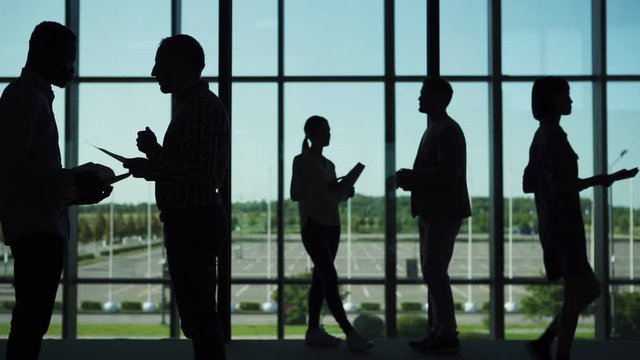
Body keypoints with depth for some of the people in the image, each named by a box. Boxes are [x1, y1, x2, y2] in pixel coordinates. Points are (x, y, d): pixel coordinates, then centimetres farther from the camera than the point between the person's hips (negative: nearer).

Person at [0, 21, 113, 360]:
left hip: (42, 225, 10)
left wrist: (74, 192, 14)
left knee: (31, 320, 10)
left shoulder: (35, 97, 22)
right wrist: (73, 179, -15)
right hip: (34, 228, -10)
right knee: (30, 321, -11)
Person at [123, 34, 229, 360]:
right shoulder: (192, 104, 18)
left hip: (193, 224, -11)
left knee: (199, 317, -7)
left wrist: (149, 167, -12)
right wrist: (156, 151, 10)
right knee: (199, 316, 16)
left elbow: (200, 169, -23)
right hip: (193, 223, 11)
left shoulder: (201, 105, -14)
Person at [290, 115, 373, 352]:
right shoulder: (302, 161, -3)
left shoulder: (329, 164, 17)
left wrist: (346, 192, -1)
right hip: (313, 225, -7)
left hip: (331, 225, 7)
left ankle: (313, 330, 8)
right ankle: (350, 334, -17)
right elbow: (295, 194, -12)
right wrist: (325, 187, -20)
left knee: (321, 278, 5)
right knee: (329, 279, -12)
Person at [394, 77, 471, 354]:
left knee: (435, 272, -9)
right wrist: (409, 178, 4)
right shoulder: (434, 129, 17)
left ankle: (447, 335, -4)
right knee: (432, 272, 11)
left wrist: (410, 177, -17)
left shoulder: (448, 130, -13)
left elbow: (447, 173, -23)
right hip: (431, 212, 10)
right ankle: (436, 332, 17)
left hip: (443, 213, -10)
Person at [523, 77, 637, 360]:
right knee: (575, 293, -3)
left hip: (553, 225, 10)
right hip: (564, 224, -10)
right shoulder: (554, 136, -13)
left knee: (589, 290, 14)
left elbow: (528, 185, 20)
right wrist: (601, 180, -19)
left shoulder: (540, 137, 16)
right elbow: (560, 185, -22)